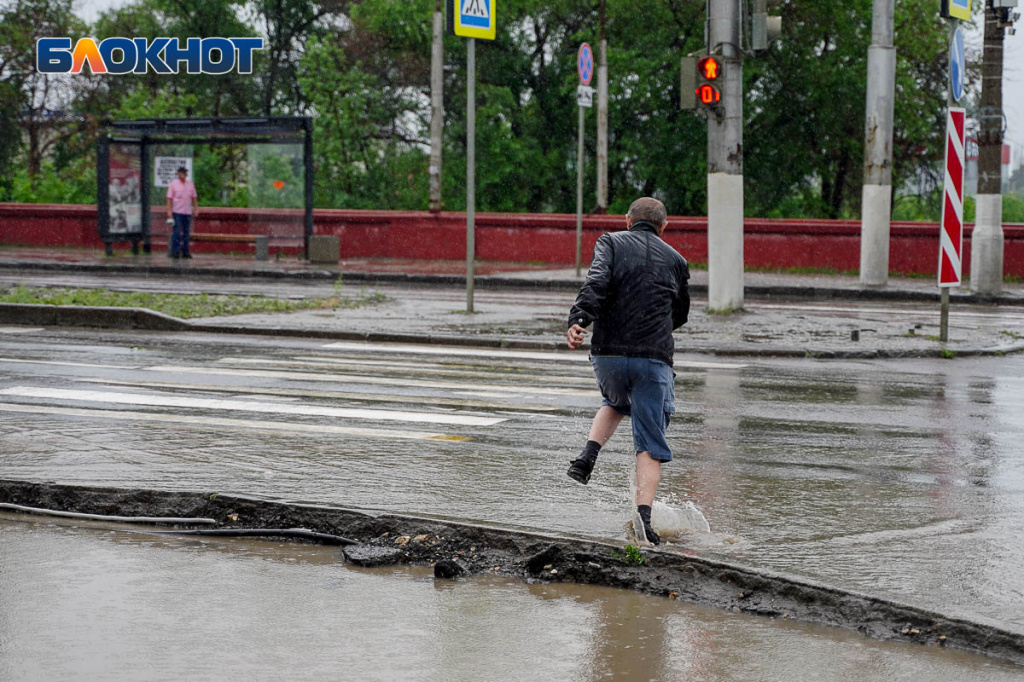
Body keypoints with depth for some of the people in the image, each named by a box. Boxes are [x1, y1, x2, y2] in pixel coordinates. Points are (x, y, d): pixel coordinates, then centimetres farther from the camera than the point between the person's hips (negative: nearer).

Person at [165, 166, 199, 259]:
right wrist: (169, 211, -10)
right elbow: (169, 198, -3)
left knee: (186, 233, 6)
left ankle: (185, 252, 9)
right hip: (177, 212, -4)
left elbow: (194, 197, 16)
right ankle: (175, 252, -7)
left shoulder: (190, 184, 13)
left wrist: (196, 208, 7)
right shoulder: (173, 184, 0)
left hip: (187, 212, 4)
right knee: (176, 233, -8)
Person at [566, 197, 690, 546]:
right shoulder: (675, 260, 15)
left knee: (616, 402, 33)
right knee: (650, 443, 2)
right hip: (654, 360, -1)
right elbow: (680, 315, 25)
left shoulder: (611, 242, 9)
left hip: (608, 354, 1)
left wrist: (578, 320, -24)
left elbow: (597, 282, -11)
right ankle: (643, 514, -16)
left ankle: (587, 459, 11)